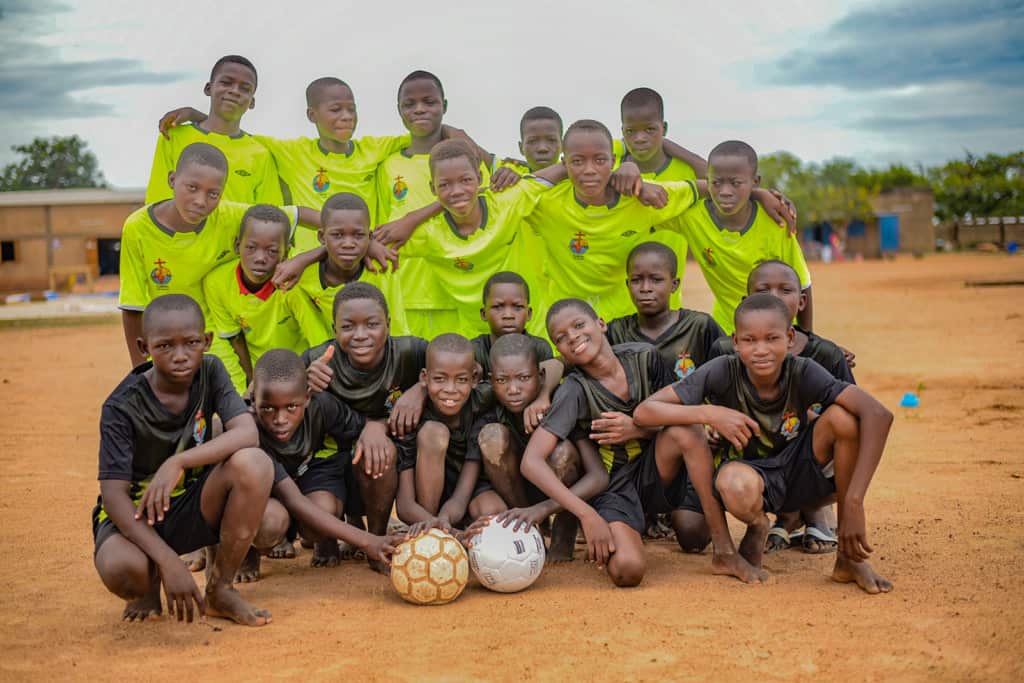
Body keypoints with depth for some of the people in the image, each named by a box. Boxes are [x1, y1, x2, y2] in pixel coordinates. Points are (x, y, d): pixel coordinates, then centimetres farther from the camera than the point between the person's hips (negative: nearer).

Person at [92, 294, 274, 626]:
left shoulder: (210, 371, -8)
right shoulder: (122, 406, -18)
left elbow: (247, 434, -22)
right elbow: (114, 493, -23)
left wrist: (178, 463, -36)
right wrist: (167, 560, -35)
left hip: (194, 506, 3)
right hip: (136, 513, -3)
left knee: (254, 463, -28)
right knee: (120, 567, -38)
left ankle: (220, 589, -10)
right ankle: (149, 586, 5)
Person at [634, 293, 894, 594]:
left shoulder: (804, 373, -20)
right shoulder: (723, 372, -20)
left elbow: (879, 414, -32)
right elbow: (643, 412, -21)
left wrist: (853, 504, -39)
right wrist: (709, 413, -36)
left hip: (802, 473, 2)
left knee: (842, 417, -28)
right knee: (735, 483, -39)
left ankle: (849, 556, -12)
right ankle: (756, 528, 2)